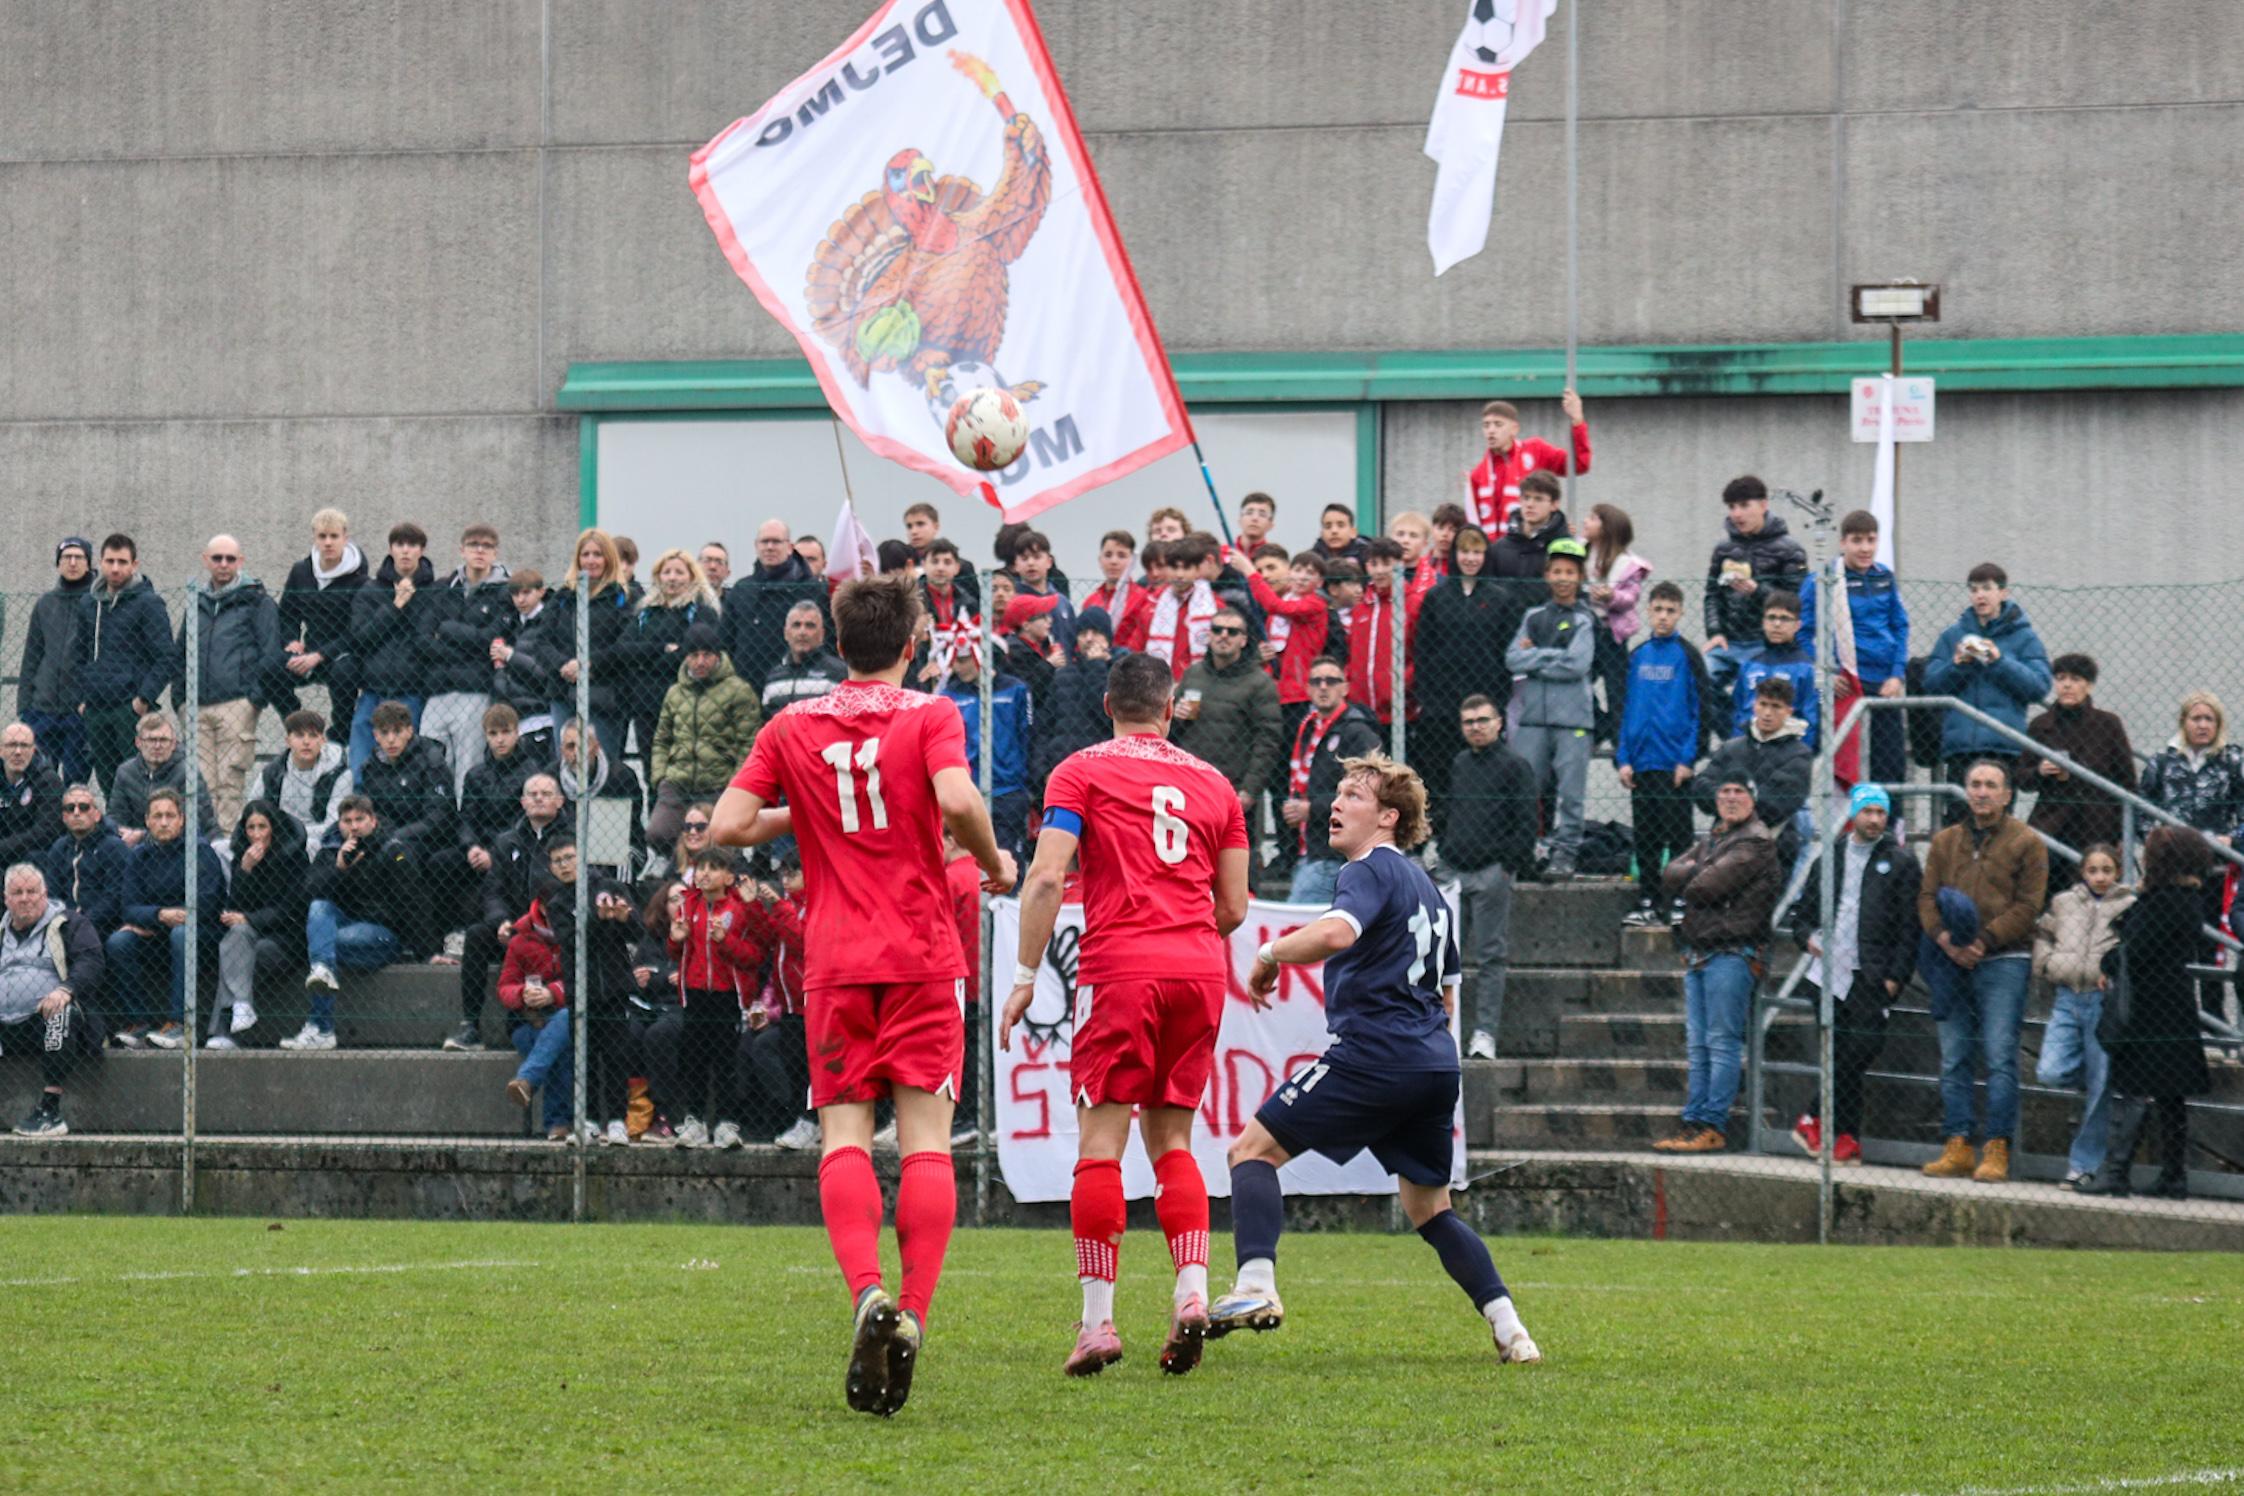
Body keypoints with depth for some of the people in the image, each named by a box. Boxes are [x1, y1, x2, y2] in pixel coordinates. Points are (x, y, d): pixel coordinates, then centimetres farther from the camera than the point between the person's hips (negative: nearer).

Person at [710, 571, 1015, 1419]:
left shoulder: (792, 728, 8)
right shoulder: (931, 717, 0)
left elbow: (729, 824, 2)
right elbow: (958, 802, -17)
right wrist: (993, 860, 1)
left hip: (835, 960, 1)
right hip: (923, 954, -1)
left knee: (844, 1134, 0)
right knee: (925, 1135, 0)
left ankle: (868, 1292, -23)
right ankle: (914, 1314, -12)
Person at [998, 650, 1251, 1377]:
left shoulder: (1081, 772, 5)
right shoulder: (1213, 783, 16)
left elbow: (1047, 877, -6)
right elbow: (1233, 907, 16)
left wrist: (1025, 975, -4)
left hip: (1121, 965, -4)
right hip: (1200, 967, 4)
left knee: (1101, 1144, -4)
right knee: (1171, 1139, 13)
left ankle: (1098, 1320, -9)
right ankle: (1192, 1293, -4)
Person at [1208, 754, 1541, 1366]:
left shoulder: (1371, 873, -5)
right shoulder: (1425, 886, 23)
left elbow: (1336, 931, -28)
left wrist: (1271, 954, -13)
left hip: (1371, 1056, -9)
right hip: (1437, 1066, 9)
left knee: (1254, 1150, -3)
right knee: (1430, 1209, 17)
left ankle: (1256, 1286, -20)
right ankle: (1509, 1330, 5)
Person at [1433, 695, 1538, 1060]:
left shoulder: (1514, 766, -2)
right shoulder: (1459, 765, 17)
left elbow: (1525, 822, -6)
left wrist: (1511, 865, -12)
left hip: (1492, 872, -6)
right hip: (1453, 871, 6)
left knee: (1490, 955, -3)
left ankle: (1485, 1033, -4)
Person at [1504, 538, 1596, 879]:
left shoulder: (1585, 620, 2)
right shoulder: (1534, 617, 14)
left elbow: (1577, 664, -11)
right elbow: (1513, 659, 4)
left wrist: (1534, 656, -5)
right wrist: (1552, 658, -7)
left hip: (1573, 718, -3)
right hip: (1532, 716, 3)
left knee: (1569, 791, -4)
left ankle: (1564, 853, 1)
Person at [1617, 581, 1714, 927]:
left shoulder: (1687, 655, -1)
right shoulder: (1637, 657, 12)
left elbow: (1700, 708, -3)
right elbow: (1624, 709, 14)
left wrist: (1689, 758, -10)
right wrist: (1622, 758, 5)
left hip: (1675, 764, -5)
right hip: (1641, 764, 5)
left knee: (1677, 834, -4)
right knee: (1645, 836, 6)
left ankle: (1680, 902, -1)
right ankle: (1648, 902, 11)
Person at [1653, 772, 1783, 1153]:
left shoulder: (1755, 843, -7)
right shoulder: (1713, 840, 22)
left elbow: (1706, 888, -15)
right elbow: (1670, 878, 11)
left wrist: (1691, 880, 6)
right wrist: (1696, 872, -7)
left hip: (1730, 954, -9)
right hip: (1697, 955, 9)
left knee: (1722, 1043, -9)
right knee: (1698, 1046, 8)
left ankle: (1713, 1126, -10)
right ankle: (1694, 1122, 9)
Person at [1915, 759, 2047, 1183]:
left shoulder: (2025, 844, 2)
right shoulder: (1946, 842, 16)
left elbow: (2028, 906, -5)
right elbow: (1927, 897, 10)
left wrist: (1983, 941, -14)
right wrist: (1945, 939, -9)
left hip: (2004, 961, -5)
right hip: (1953, 960, 5)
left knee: (2000, 1057, -8)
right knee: (1954, 1059, 4)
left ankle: (1997, 1149, -8)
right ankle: (1958, 1148, 7)